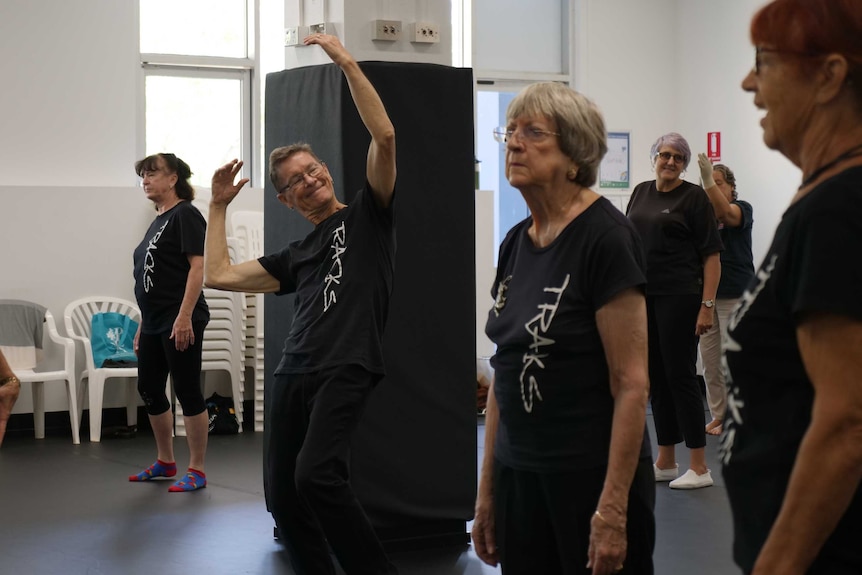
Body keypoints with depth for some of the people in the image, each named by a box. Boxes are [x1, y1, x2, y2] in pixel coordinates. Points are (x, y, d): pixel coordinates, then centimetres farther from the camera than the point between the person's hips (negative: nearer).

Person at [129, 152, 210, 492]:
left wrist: (184, 316, -24)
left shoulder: (185, 215, -8)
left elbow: (198, 266, -17)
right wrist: (143, 325, 19)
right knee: (149, 390, 14)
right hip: (154, 324, 10)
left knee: (187, 392, -4)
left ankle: (197, 471, 2)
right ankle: (165, 461, 27)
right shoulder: (158, 221, 17)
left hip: (180, 323, -10)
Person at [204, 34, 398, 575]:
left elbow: (385, 136, -5)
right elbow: (220, 274, 23)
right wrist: (219, 206, 25)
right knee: (284, 497, 3)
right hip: (294, 373, 7)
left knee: (317, 474, -27)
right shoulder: (295, 256, 24)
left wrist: (347, 62, -6)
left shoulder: (366, 215, 9)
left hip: (347, 369, -7)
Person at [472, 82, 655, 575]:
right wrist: (487, 489, 13)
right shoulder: (516, 243, 9)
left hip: (590, 478, -7)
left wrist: (613, 507, -19)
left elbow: (631, 384, -16)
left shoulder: (605, 237, -13)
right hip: (520, 477, 7)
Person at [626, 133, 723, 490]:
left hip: (679, 298, -6)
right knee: (656, 378, 10)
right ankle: (666, 463, 18)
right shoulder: (641, 193, 12)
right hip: (644, 297, 6)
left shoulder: (693, 197, -5)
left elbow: (711, 255, -9)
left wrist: (707, 305, -16)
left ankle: (699, 468, 0)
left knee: (680, 376, -6)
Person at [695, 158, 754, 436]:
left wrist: (708, 179, -39)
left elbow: (725, 213, -28)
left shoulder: (742, 209, -3)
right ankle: (718, 415, 18)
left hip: (734, 295, -5)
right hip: (706, 294, 5)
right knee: (709, 360, 8)